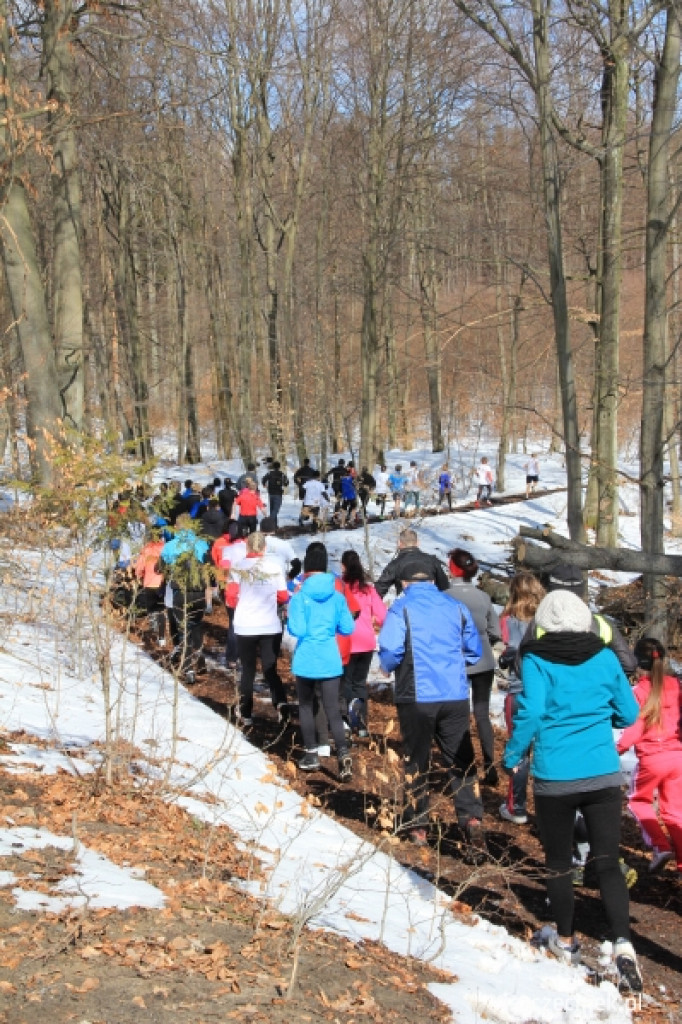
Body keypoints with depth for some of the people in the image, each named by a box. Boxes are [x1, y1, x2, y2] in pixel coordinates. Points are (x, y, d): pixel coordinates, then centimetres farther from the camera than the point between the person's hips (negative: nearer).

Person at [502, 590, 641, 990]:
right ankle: (623, 944, -10)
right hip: (604, 775, 2)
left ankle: (566, 942, 30)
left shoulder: (537, 661, -7)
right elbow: (628, 714, 8)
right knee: (608, 862, 5)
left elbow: (530, 712, -19)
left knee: (559, 864, 15)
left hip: (554, 779, -2)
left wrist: (513, 755, -4)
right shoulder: (605, 657, 2)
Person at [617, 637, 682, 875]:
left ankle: (660, 846, 2)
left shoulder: (640, 690, -10)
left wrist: (619, 748, -5)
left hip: (651, 758, -4)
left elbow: (635, 728, -14)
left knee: (638, 801, 19)